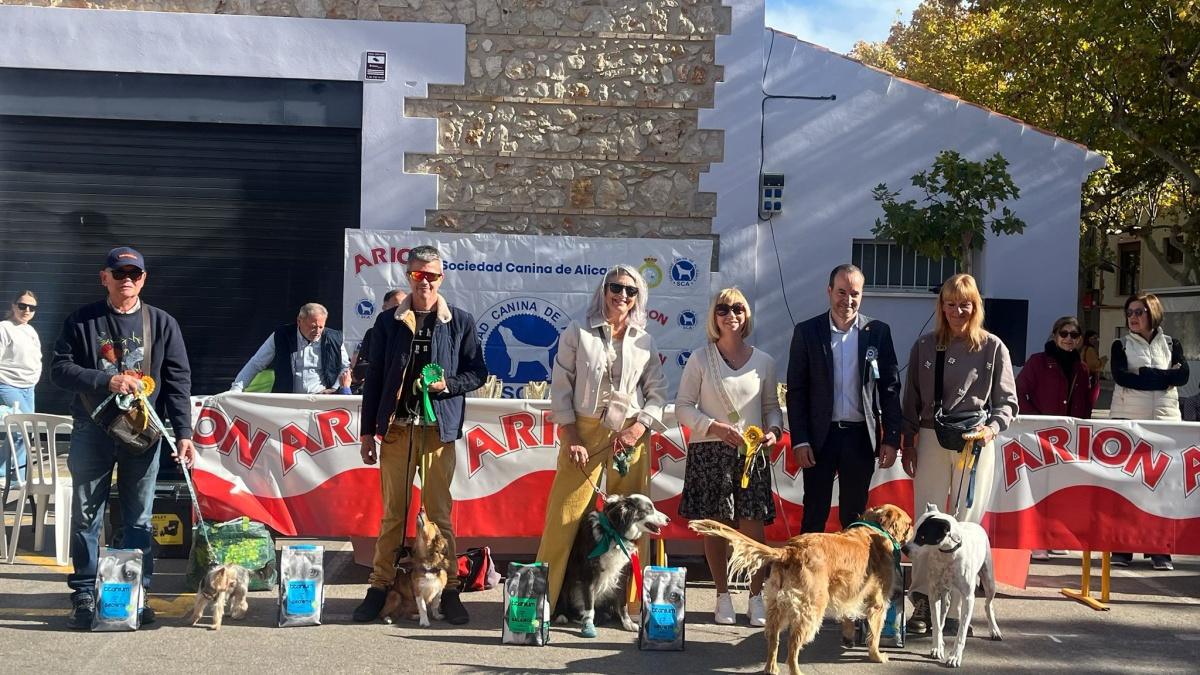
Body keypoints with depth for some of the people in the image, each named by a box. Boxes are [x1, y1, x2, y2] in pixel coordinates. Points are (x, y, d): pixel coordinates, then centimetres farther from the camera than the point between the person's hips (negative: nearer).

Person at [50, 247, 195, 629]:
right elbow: (59, 369, -2)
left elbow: (179, 382, 3)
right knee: (86, 516, 4)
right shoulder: (82, 321, 4)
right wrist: (106, 381, -16)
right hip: (92, 433, 0)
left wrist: (183, 433, -5)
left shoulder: (162, 324, 5)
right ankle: (84, 595, 13)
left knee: (139, 519, 6)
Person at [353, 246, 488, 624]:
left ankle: (448, 589, 8)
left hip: (439, 429, -1)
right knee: (392, 512, 5)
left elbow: (477, 373, 9)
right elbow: (373, 378, 8)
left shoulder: (460, 322, 5)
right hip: (396, 427, 1)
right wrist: (368, 432, 5)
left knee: (439, 512, 2)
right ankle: (381, 586, 12)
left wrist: (448, 384, -12)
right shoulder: (388, 322, 8)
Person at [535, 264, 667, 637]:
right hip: (584, 433, -2)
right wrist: (570, 438, -7)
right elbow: (561, 387, 0)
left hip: (630, 436, 2)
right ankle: (544, 601, 5)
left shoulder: (645, 341, 10)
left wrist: (638, 429, -7)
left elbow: (657, 392, 10)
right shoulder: (578, 332, 2)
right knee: (565, 518, -3)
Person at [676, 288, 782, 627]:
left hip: (752, 454, 1)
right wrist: (717, 428, -13)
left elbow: (772, 406, 15)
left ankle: (756, 597, 8)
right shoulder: (700, 359, 1)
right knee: (716, 526, 3)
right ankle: (723, 596, 16)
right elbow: (683, 407, 0)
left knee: (753, 526, -3)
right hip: (709, 453, -1)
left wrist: (774, 430, -6)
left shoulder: (763, 361, 8)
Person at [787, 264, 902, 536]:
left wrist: (891, 439, -2)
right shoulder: (807, 332, 0)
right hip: (820, 436, -1)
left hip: (861, 436, 1)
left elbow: (890, 388, 3)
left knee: (854, 516, 10)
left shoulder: (878, 331, 2)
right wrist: (799, 440, -7)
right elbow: (796, 391, -1)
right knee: (814, 516, 5)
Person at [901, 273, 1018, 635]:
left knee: (967, 522, 0)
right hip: (931, 439, 2)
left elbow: (1007, 400, 4)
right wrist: (907, 442, 11)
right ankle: (923, 599, 1)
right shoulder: (925, 346, 10)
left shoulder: (992, 348, 3)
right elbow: (911, 399, 14)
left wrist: (992, 427, -13)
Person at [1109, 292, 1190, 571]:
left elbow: (1183, 375, -6)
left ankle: (1160, 550, 2)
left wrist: (1146, 374, -12)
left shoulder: (1171, 344, 11)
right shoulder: (1121, 345, 8)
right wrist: (1164, 378, -9)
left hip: (1165, 421, 1)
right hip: (1127, 420, -1)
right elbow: (1121, 377, -10)